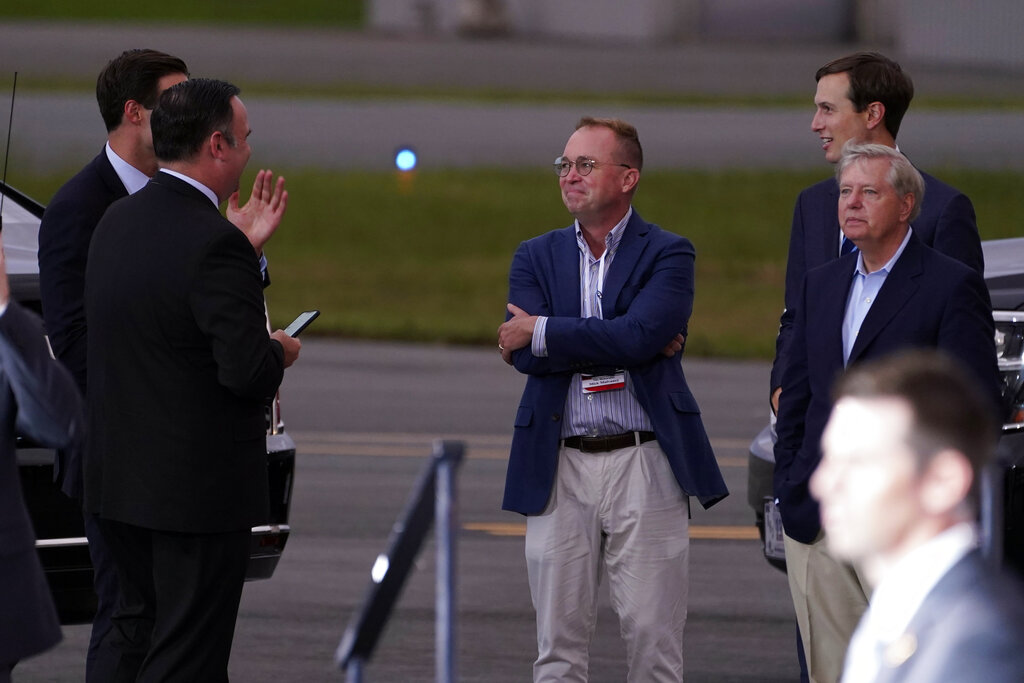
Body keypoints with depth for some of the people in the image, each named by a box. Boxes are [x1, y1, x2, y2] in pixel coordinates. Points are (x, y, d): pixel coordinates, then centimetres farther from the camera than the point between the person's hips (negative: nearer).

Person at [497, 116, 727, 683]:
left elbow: (639, 335, -16)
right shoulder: (536, 258, 12)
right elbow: (525, 354, -5)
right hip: (561, 467, 3)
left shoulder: (667, 255, 2)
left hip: (644, 465, -3)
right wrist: (624, 343, -10)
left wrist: (541, 333, -11)